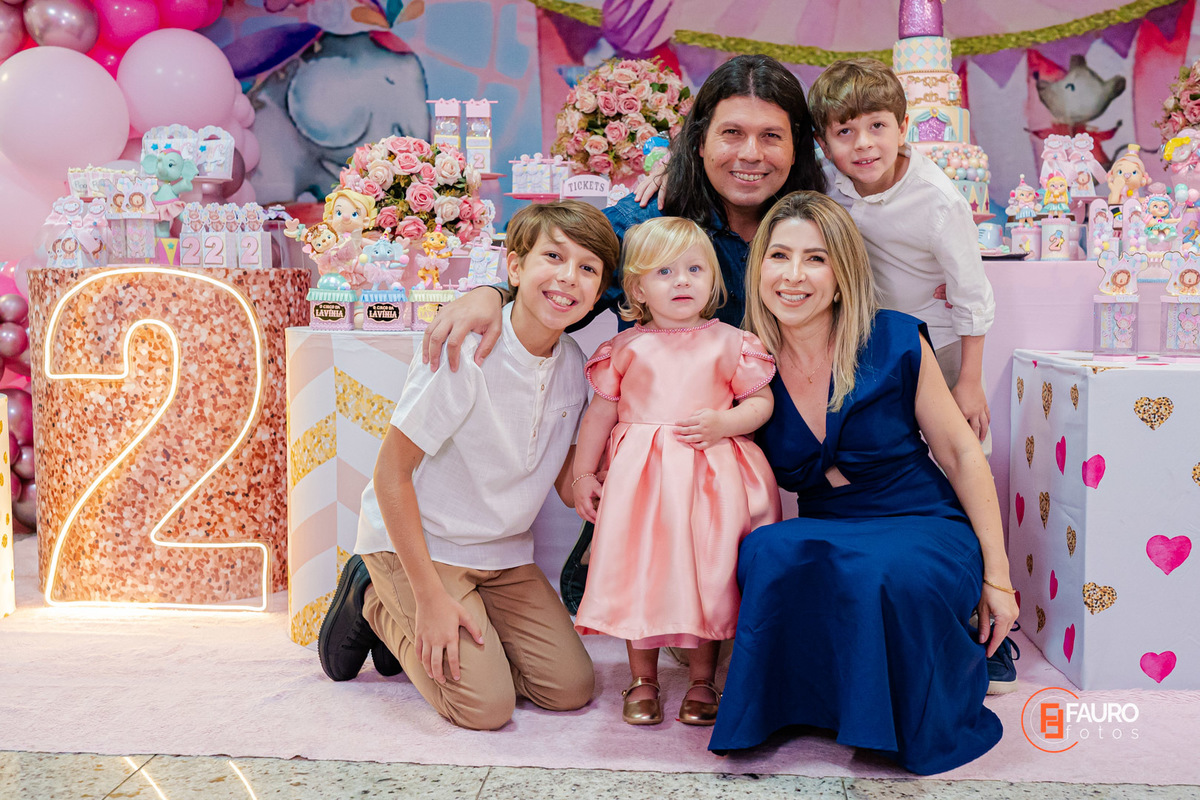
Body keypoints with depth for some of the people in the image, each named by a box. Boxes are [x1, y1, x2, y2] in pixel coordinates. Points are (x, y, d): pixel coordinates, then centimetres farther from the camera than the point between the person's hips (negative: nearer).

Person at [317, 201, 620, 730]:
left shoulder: (574, 365, -4)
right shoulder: (465, 353, -25)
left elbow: (568, 484, 6)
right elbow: (391, 473, -21)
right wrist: (431, 597, -22)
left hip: (503, 553, 7)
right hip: (414, 540, -7)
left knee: (571, 687, -2)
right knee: (486, 705, -16)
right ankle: (376, 602, 10)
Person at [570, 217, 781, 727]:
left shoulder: (730, 343, 3)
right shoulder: (626, 348, 6)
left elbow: (763, 402, 6)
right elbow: (600, 414, 11)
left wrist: (723, 423, -12)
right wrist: (583, 474, 9)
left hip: (710, 474, 0)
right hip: (640, 475, 1)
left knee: (708, 575, 4)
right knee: (640, 573, 3)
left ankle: (702, 680, 21)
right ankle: (642, 679, 20)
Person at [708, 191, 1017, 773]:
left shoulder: (897, 344, -9)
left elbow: (961, 452, -1)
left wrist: (997, 575, -1)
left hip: (924, 529, -1)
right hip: (824, 538, 2)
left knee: (883, 575, -36)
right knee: (766, 552, -32)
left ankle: (922, 720, -5)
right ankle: (784, 708, -8)